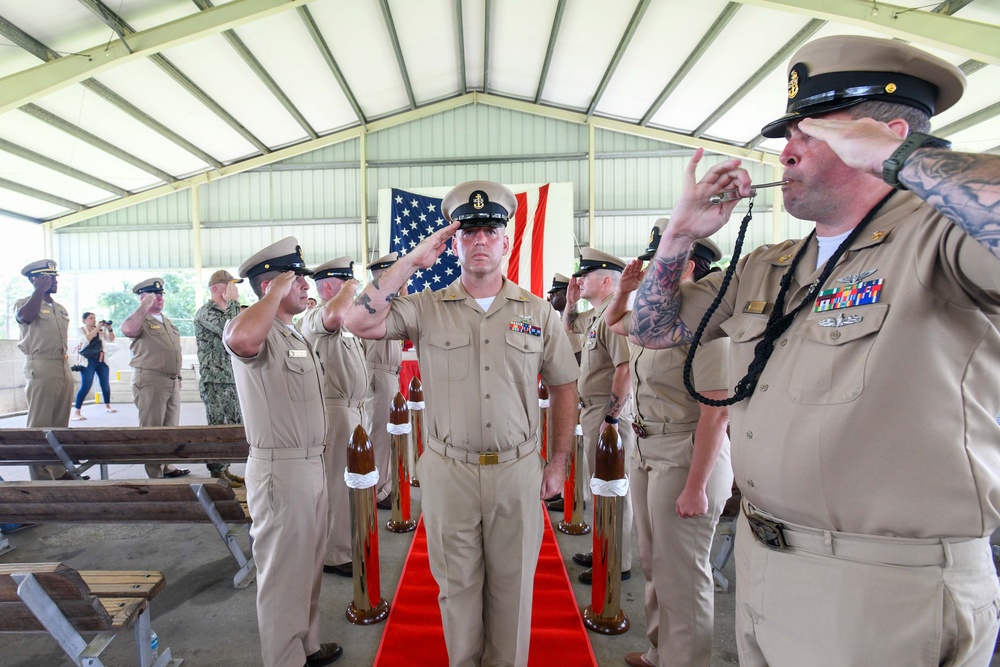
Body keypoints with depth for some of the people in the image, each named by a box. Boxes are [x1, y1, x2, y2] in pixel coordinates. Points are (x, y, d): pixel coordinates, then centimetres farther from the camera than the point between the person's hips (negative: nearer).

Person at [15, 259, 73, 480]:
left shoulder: (61, 309, 17)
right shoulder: (25, 303, -2)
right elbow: (25, 316, -25)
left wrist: (66, 360, 17)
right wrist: (39, 290, -15)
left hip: (64, 368, 7)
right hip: (41, 368, -7)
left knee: (60, 424, 11)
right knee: (39, 424, -4)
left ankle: (59, 470, 18)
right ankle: (41, 477, 0)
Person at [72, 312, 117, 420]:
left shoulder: (101, 330, 11)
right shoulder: (81, 330, -1)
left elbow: (111, 340, 7)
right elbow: (85, 340, -20)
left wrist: (109, 329, -7)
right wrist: (97, 329, -23)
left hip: (101, 360, 5)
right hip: (88, 361, -5)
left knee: (105, 384, 10)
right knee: (86, 386, -14)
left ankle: (108, 406, 26)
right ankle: (76, 412, -12)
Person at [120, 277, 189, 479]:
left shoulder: (167, 321, 19)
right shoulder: (140, 320, -5)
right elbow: (128, 329, -30)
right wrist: (145, 306, -21)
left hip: (172, 381, 8)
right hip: (150, 380, -7)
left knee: (171, 428, 13)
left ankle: (167, 466, 24)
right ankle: (154, 475, 3)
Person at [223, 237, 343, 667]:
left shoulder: (295, 336, 15)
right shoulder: (260, 333, -16)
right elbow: (241, 339, -43)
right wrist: (276, 292, -27)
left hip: (311, 465, 10)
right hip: (280, 470, -9)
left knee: (308, 566, 22)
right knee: (283, 572, 7)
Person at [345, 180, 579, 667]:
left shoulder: (537, 312, 2)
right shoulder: (426, 308, -1)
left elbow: (564, 387, 7)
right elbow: (359, 322, -14)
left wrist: (558, 462, 4)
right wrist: (410, 261, -13)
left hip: (518, 471, 1)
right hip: (449, 472, 0)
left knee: (512, 586, 16)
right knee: (458, 585, 18)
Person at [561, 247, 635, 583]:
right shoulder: (595, 314, 13)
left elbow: (625, 369, -27)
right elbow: (569, 326, 34)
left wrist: (611, 419, -26)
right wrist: (571, 298, 18)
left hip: (610, 413, -11)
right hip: (592, 410, 11)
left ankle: (619, 564, 17)